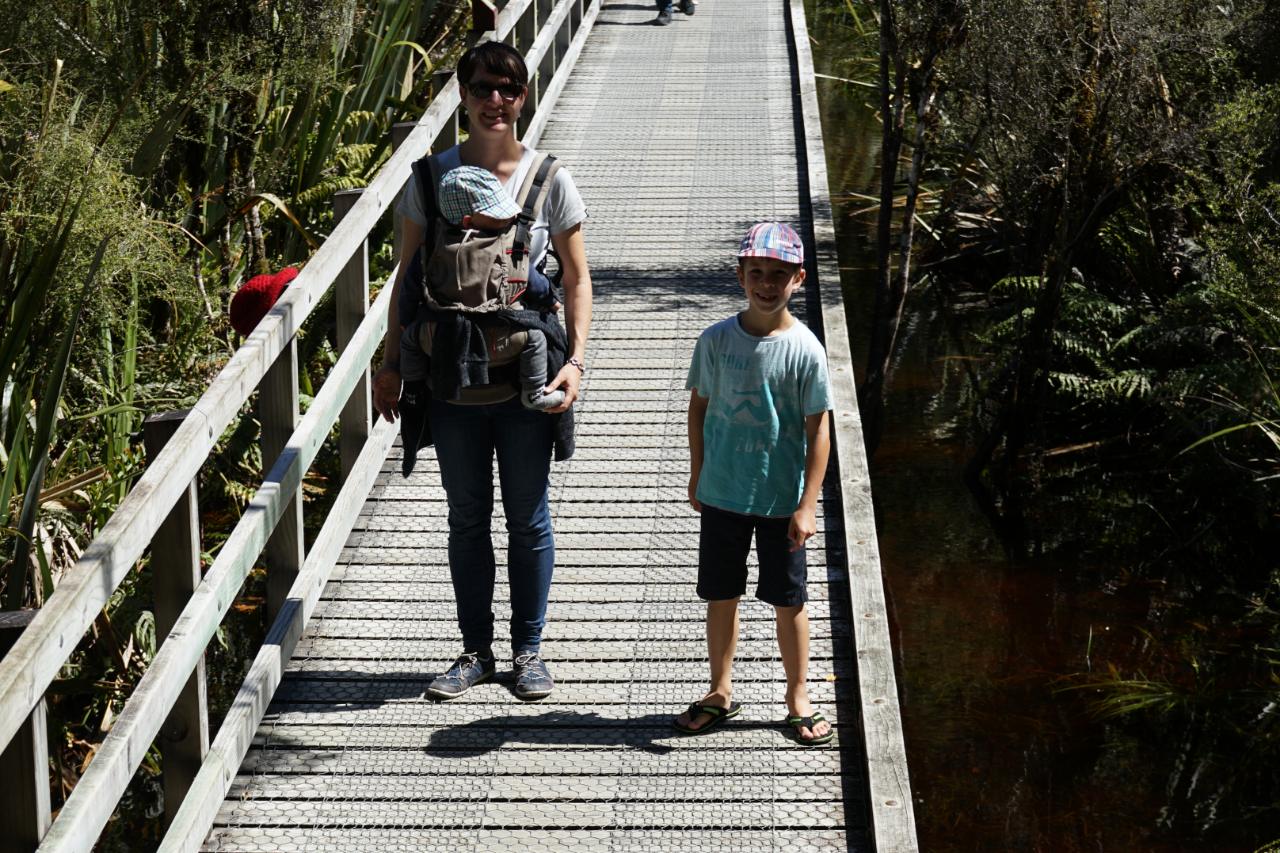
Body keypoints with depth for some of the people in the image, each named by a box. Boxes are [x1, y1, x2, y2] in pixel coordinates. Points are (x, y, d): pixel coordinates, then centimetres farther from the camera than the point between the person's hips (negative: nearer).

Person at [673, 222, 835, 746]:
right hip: (722, 495, 2)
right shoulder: (717, 340, -5)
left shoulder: (805, 349, -11)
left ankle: (797, 699, 23)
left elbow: (818, 430, -8)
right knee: (720, 596, 12)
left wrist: (807, 505, -10)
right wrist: (697, 476, 9)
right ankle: (720, 693, 27)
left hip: (782, 500, -2)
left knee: (788, 601, 8)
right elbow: (699, 405, 8)